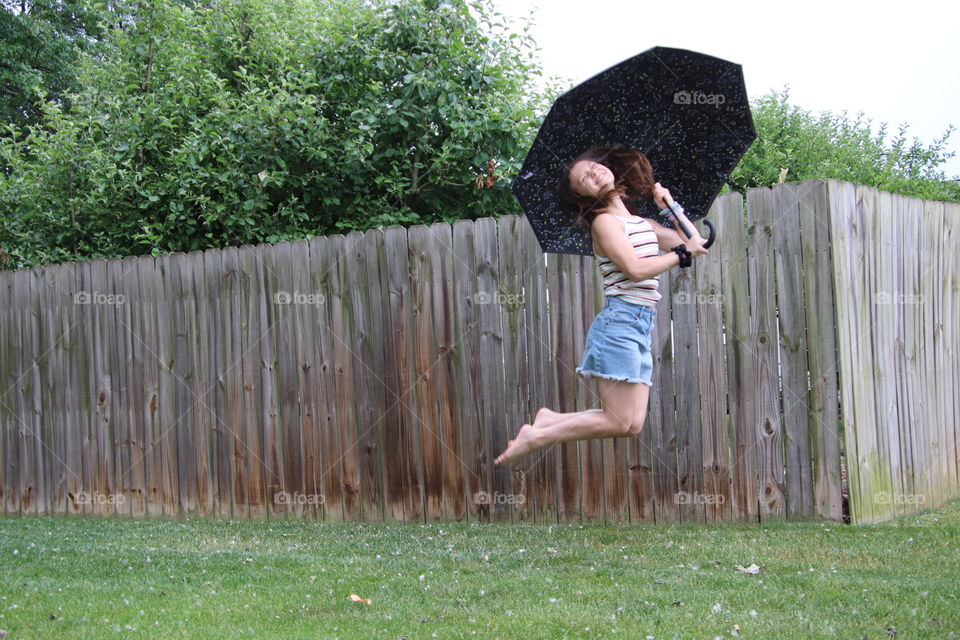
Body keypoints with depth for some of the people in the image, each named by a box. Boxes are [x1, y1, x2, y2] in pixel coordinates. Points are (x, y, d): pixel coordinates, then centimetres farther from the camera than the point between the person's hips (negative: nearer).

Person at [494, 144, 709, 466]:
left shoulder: (641, 223, 20)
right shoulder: (605, 222, -4)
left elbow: (694, 241, 21)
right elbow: (636, 269, -16)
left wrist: (670, 205, 19)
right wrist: (682, 252, -8)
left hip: (640, 330, 8)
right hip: (619, 322, -8)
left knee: (633, 425, 1)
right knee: (619, 422, -12)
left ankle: (550, 420, 10)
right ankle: (534, 438, -3)